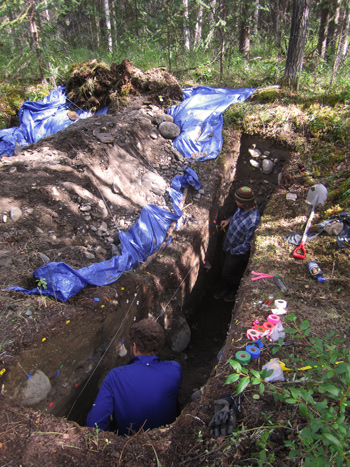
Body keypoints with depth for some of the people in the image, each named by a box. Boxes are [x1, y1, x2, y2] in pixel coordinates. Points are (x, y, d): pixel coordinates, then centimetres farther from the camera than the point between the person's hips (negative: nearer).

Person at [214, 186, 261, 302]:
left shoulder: (253, 221, -39)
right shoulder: (243, 207, -14)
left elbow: (248, 244, -28)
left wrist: (233, 251, -17)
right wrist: (229, 220, -2)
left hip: (237, 252, -8)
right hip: (227, 245, 8)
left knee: (227, 274, 16)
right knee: (223, 269, 28)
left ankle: (234, 291, 48)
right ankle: (224, 289, 56)